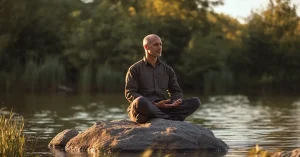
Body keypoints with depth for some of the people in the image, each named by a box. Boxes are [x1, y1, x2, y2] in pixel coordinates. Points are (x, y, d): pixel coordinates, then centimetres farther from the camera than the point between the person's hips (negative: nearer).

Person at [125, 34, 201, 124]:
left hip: (163, 108, 4)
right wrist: (155, 105, -15)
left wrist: (177, 101, -6)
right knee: (140, 101, -41)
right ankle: (172, 119, -33)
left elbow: (176, 91, 22)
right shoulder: (135, 69, 8)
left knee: (195, 102, -16)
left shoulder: (167, 69, 22)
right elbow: (130, 94, -2)